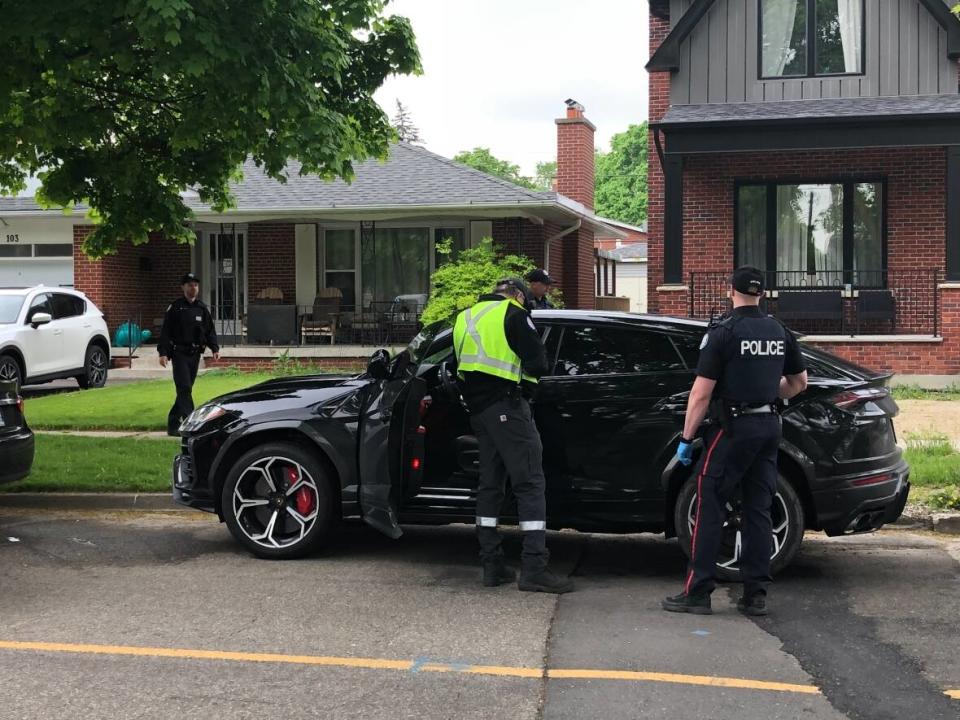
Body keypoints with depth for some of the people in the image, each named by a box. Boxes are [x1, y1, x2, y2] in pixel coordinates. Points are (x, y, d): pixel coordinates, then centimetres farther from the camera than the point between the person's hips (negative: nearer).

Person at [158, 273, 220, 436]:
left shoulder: (202, 309, 9)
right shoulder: (175, 308, -3)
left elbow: (210, 331, 12)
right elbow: (165, 331, -5)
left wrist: (215, 348, -2)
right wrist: (163, 352, -13)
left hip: (195, 354, 5)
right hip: (179, 353, -5)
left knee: (186, 389, 9)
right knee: (184, 388, -13)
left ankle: (173, 424, 18)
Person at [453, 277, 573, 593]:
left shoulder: (465, 318, 19)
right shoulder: (513, 314, -5)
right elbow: (538, 364, -9)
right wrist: (524, 369, 10)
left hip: (476, 409, 8)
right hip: (506, 406, -8)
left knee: (490, 484, 13)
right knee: (530, 484, -7)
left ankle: (492, 565, 13)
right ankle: (534, 569, -13)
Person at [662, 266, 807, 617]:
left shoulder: (723, 333, -10)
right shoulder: (780, 332, 8)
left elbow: (701, 393, -13)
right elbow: (799, 382, 18)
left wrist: (686, 438, -7)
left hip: (733, 428, -6)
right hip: (770, 427, 6)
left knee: (710, 509, -1)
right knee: (759, 511, 9)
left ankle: (697, 593, -2)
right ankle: (755, 595, 10)